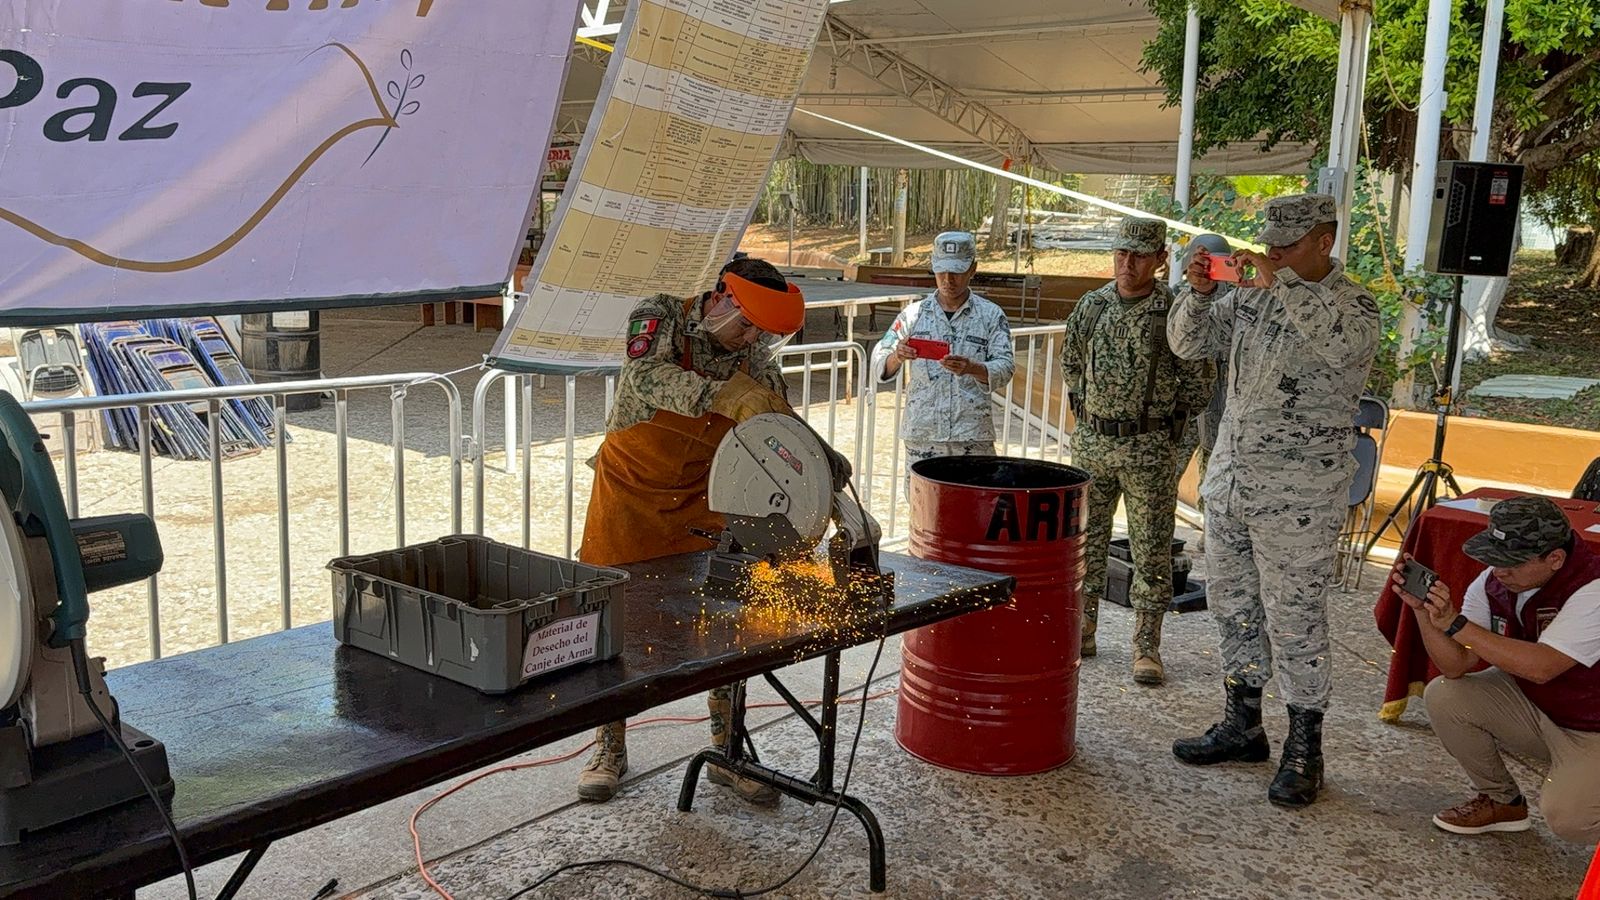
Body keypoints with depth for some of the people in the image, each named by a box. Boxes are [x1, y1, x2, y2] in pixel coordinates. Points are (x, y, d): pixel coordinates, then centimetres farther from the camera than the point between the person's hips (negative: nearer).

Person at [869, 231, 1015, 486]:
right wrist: (897, 357, -21)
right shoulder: (914, 314, 6)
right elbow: (880, 365, 3)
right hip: (921, 434, 1)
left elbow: (1004, 368, -4)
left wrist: (971, 368, -25)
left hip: (973, 437, -1)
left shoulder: (991, 315, 4)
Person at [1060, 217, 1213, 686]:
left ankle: (1146, 646, 10)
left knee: (1151, 549, 2)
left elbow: (1196, 383, -2)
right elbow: (1071, 362, 19)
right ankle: (1082, 629, 24)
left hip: (1149, 448, -4)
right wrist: (1084, 410, 13)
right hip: (1091, 442, 4)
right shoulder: (1091, 305, 5)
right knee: (1086, 538, 11)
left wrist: (1167, 427, 2)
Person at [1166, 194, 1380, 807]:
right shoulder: (1250, 294, 9)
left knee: (1295, 621, 0)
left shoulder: (1355, 304, -7)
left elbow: (1337, 341, -30)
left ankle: (1304, 750, 14)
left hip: (1298, 498, -6)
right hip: (1229, 481, 6)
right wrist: (1199, 292, -9)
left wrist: (1279, 281, -25)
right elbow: (1189, 343, 9)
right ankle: (1242, 727, 30)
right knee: (1232, 608, 15)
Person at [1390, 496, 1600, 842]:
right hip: (1533, 706, 6)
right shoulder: (1493, 583, -9)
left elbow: (1541, 667, -38)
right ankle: (1501, 801, 8)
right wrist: (1421, 608, -26)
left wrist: (1456, 623, -37)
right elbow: (1455, 667, -11)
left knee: (1566, 817, -28)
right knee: (1442, 695, -13)